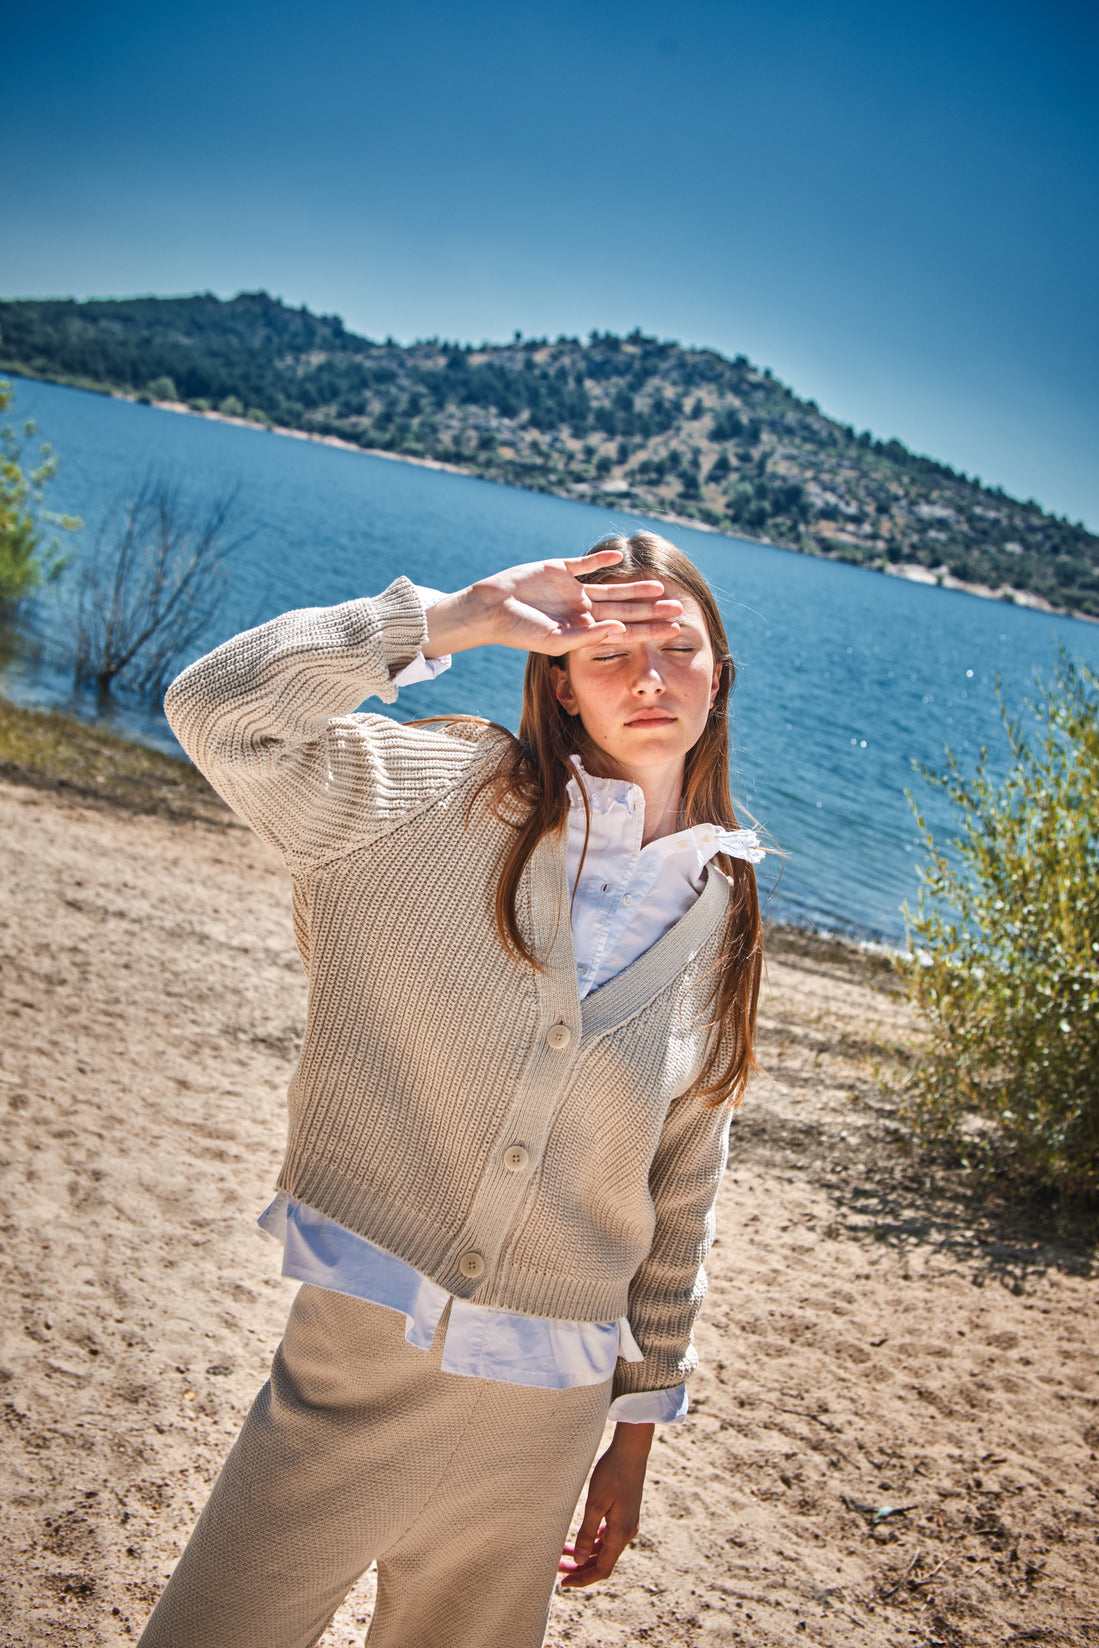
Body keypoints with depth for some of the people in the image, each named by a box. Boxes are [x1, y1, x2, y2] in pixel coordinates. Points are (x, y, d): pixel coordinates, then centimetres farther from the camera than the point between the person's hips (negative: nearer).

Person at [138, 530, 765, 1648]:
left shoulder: (720, 911, 5)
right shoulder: (447, 794, -5)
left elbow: (681, 1189, 11)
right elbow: (219, 710, -20)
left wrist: (636, 1431, 15)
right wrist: (458, 617, -18)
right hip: (359, 1363, -3)